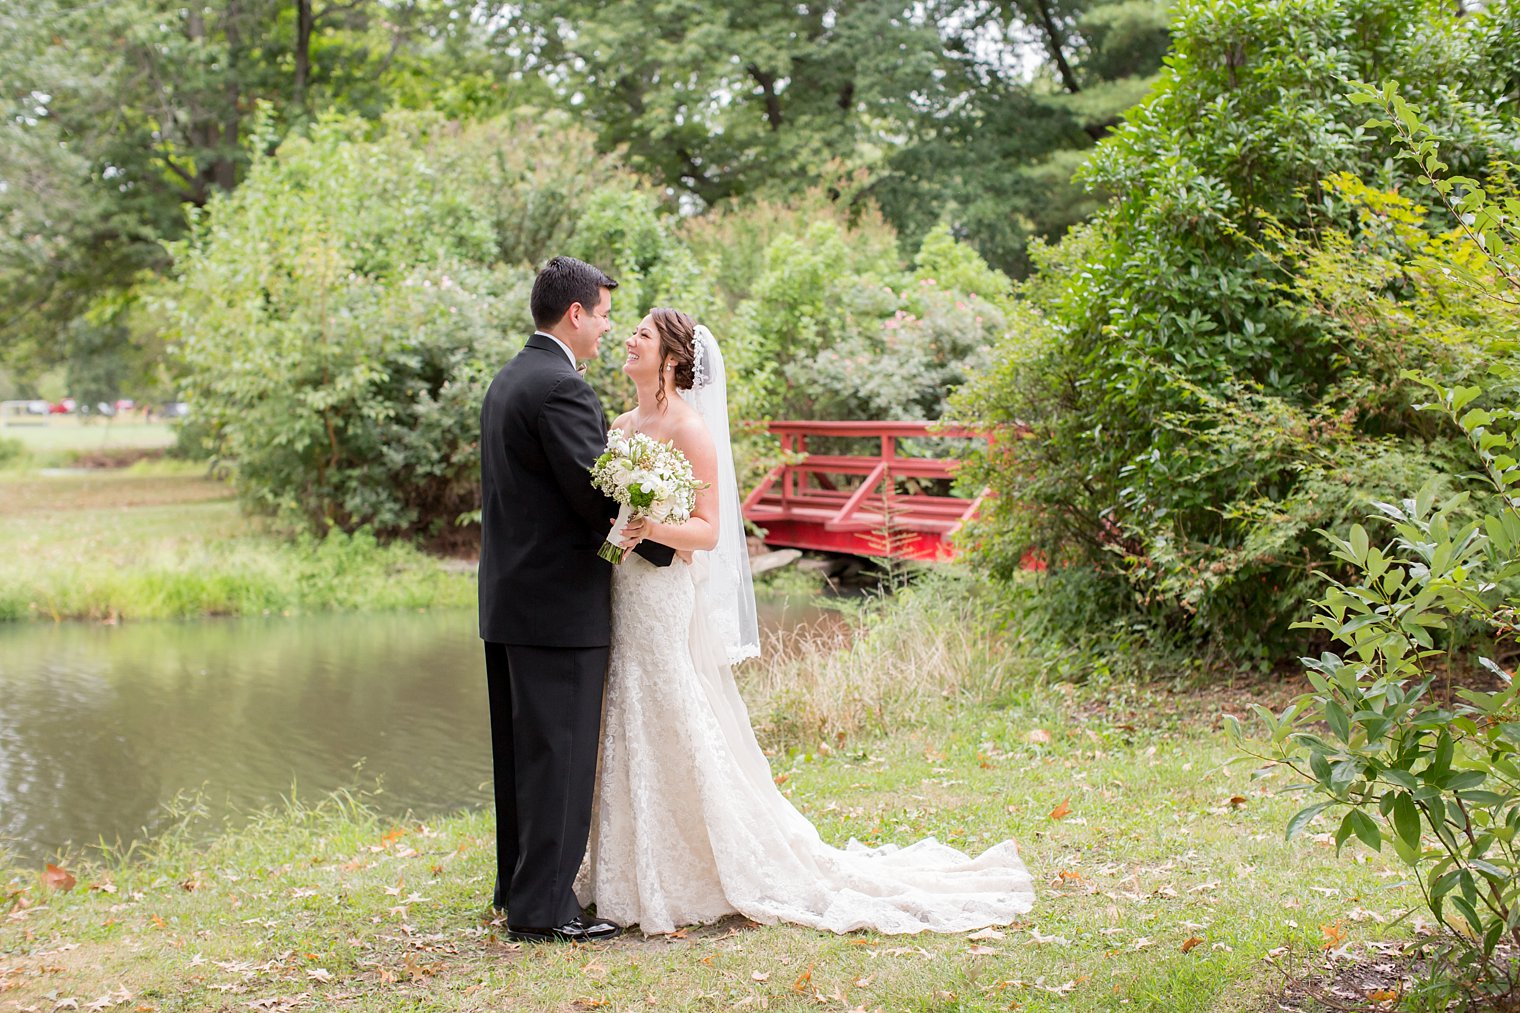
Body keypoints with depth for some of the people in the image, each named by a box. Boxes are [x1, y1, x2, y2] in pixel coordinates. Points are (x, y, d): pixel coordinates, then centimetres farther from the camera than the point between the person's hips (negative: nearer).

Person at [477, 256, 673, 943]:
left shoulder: (508, 382, 15)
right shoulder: (560, 388, -16)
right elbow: (596, 493, -20)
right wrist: (662, 547, -6)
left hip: (510, 598, 10)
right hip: (560, 602, -10)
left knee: (521, 751, 16)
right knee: (559, 753, -5)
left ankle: (518, 887, 25)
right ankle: (543, 906, -1)